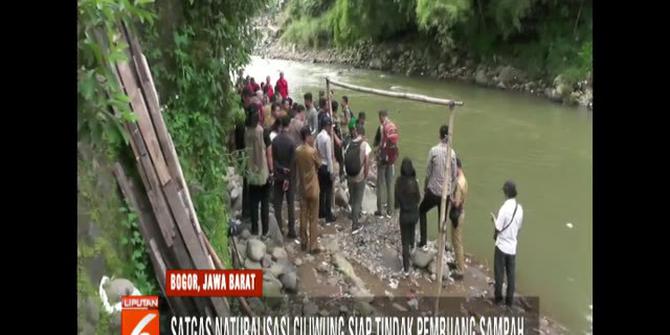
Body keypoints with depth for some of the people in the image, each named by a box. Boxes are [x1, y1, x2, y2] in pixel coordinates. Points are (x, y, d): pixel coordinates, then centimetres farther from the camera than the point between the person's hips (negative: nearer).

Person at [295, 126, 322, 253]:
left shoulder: (297, 151, -2)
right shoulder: (312, 151, -19)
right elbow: (319, 165, -3)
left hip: (302, 188, 6)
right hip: (313, 188, -6)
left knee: (303, 216, 14)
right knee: (313, 218, 3)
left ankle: (303, 243, 22)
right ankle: (312, 246, 8)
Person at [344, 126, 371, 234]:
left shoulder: (349, 144, 0)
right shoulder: (365, 144, -12)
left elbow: (345, 159, 1)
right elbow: (366, 162, -17)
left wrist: (348, 172, 12)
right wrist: (366, 175, -5)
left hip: (350, 176, 4)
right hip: (360, 177, -4)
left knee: (352, 199, 23)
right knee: (358, 201, 6)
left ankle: (354, 214, 41)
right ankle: (355, 225, 10)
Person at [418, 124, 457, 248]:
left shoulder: (433, 151, -14)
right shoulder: (452, 153, -8)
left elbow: (428, 172, -7)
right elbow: (454, 175, -1)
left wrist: (425, 187, 10)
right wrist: (451, 191, 13)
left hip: (433, 191, -2)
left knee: (422, 210, 20)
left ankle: (423, 240, 14)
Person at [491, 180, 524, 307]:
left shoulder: (504, 208, -21)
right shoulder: (520, 208, -2)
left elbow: (498, 228, -16)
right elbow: (518, 228, 8)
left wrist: (494, 219, 1)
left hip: (502, 245, -5)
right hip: (513, 246, 5)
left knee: (499, 273, 9)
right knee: (511, 274, 13)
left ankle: (498, 297, 20)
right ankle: (509, 300, 22)